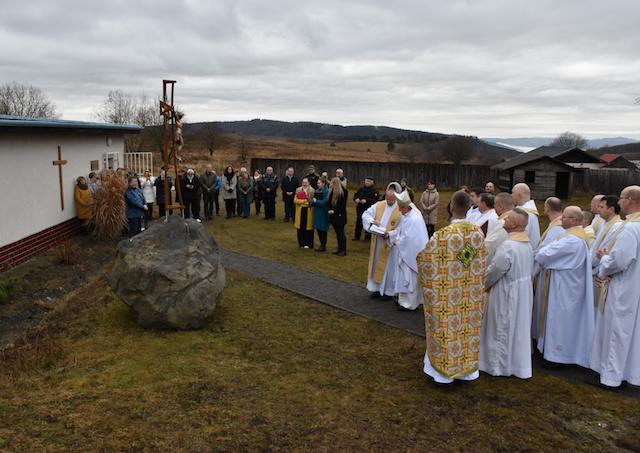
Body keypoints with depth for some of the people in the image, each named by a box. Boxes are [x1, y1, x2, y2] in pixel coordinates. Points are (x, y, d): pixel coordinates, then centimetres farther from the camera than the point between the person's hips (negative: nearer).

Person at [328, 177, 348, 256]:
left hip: (340, 216, -7)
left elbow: (342, 205, -16)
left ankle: (343, 250, 6)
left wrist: (334, 211, -19)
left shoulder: (343, 192, -14)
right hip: (334, 216, 7)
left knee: (341, 233, -1)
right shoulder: (332, 192, 7)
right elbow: (329, 203, 10)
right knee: (337, 233, 13)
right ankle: (339, 249, 22)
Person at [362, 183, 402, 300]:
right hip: (378, 242, 5)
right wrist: (372, 221, -15)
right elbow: (365, 215, 5)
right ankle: (377, 288, 26)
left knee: (389, 267, 5)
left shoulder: (401, 209, -13)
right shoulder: (379, 205, 1)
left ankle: (389, 291, 17)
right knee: (377, 264, 13)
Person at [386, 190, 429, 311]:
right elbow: (400, 230, 16)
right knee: (405, 277, 17)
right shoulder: (406, 216, 6)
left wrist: (397, 242, -12)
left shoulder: (414, 219, -25)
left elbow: (408, 237, -25)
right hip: (406, 252, 10)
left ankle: (410, 303, 12)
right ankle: (405, 299, 29)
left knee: (410, 278, 1)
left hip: (412, 254, -10)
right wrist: (389, 234, 3)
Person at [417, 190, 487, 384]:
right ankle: (468, 367, 31)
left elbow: (424, 259, -12)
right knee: (469, 326, 16)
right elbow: (482, 262, 5)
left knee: (446, 328, 9)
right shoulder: (478, 232, -6)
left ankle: (444, 368, 22)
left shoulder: (443, 235, -22)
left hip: (448, 296, -4)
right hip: (471, 293, 5)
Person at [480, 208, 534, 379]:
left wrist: (484, 284, -1)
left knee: (502, 329, 7)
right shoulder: (528, 244, 1)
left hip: (506, 294, -8)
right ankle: (518, 362, 35)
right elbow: (529, 270, 10)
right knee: (519, 328, 20)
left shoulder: (507, 246, -28)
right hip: (523, 293, 8)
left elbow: (494, 270, -21)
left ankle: (500, 364, 20)